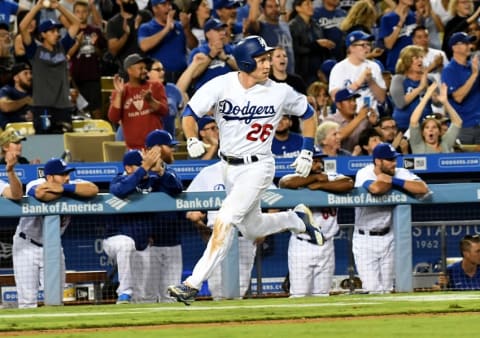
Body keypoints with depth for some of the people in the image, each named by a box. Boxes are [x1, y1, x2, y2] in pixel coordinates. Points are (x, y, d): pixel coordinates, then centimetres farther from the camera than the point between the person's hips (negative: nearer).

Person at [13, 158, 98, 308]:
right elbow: (41, 194, -45)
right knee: (27, 301, -6)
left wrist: (64, 188, -36)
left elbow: (93, 189, -27)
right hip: (27, 245, -4)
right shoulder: (35, 185, -21)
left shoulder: (72, 185, -10)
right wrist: (68, 189, -28)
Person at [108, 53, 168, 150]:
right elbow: (113, 118, -5)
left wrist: (150, 100, -21)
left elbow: (164, 111, -3)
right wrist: (119, 93, -12)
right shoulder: (120, 92, 5)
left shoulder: (156, 86, 6)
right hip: (134, 148, 0)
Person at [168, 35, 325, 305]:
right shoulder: (222, 86, -11)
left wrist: (307, 152, 3)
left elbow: (308, 113, 7)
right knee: (252, 229, 17)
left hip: (257, 167, -4)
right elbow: (190, 113, -8)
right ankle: (297, 219, 46)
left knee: (225, 220, -18)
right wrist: (192, 141, -28)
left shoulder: (280, 93, -11)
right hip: (229, 168, 4)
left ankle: (194, 284, -18)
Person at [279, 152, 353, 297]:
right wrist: (315, 177, -13)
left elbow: (348, 184, -13)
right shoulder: (296, 179, -2)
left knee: (322, 295, 9)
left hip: (326, 245, 4)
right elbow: (286, 183, -26)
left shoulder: (331, 178, 6)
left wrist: (319, 185, -16)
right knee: (299, 295, -7)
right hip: (301, 246, -4)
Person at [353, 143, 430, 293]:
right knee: (372, 289, -10)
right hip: (365, 240, -3)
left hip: (388, 237, 3)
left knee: (387, 289, 7)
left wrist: (394, 180, -25)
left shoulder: (400, 174, -6)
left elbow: (423, 188, -21)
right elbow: (376, 188, -37)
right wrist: (392, 181, -16)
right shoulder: (364, 174, -15)